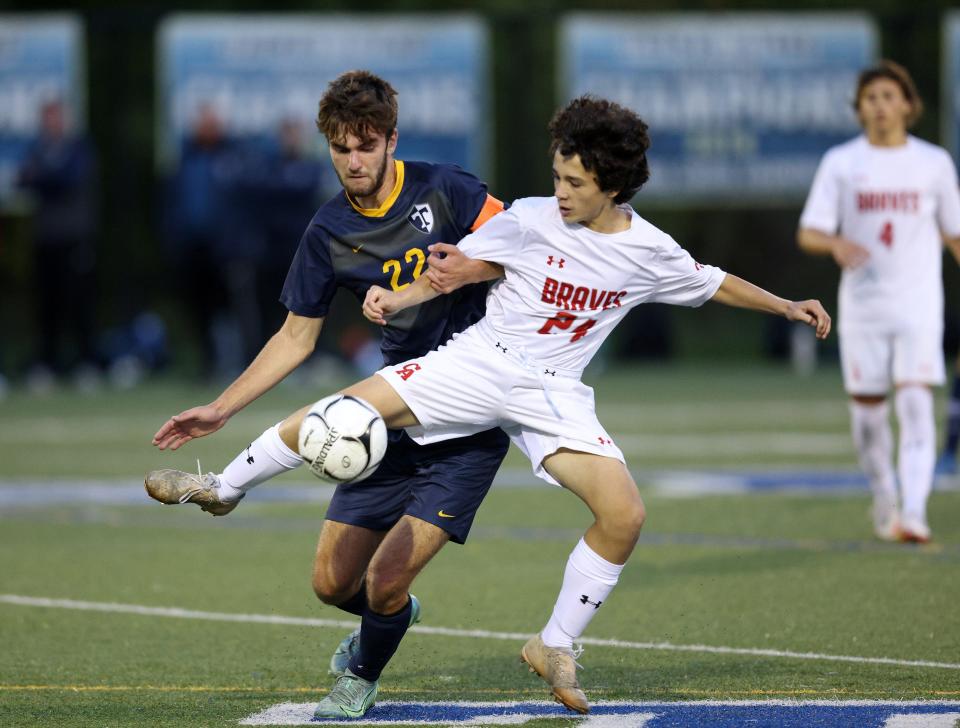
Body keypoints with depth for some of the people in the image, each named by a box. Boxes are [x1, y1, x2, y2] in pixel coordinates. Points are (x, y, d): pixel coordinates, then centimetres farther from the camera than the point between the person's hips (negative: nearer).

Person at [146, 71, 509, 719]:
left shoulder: (443, 190, -8)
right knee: (333, 582, 4)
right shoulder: (328, 234, 3)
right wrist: (220, 410, 9)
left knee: (385, 583, -13)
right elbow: (297, 337, 13)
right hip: (397, 416, 5)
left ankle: (362, 676, 21)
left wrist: (460, 271, -26)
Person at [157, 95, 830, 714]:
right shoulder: (532, 220, -6)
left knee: (625, 514, -18)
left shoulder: (649, 252, 0)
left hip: (556, 393, 2)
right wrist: (397, 301, -17)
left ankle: (555, 647, 2)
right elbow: (456, 270, -2)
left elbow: (712, 283, 18)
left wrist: (783, 306, 19)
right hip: (482, 359, -2)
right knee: (350, 408, -21)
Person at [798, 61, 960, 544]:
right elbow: (808, 234, -3)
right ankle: (884, 503, 25)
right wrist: (836, 244, -24)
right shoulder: (840, 163, 3)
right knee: (868, 411, 4)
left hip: (918, 307, -1)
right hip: (862, 308, 1)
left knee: (916, 405, -15)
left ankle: (913, 515, -22)